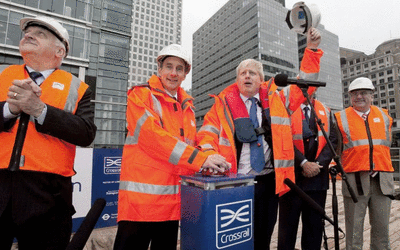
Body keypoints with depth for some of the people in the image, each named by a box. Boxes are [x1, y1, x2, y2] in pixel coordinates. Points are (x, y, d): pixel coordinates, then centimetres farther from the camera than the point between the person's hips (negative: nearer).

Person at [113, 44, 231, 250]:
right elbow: (152, 135, -19)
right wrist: (199, 158, -23)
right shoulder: (141, 95, -3)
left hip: (174, 200, 6)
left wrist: (209, 160, -2)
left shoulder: (186, 105, 14)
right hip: (141, 196, -5)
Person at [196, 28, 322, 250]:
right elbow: (208, 132, 0)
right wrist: (209, 153, -19)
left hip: (269, 181, 3)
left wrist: (311, 50, 8)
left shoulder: (277, 99, 8)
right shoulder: (224, 103, 2)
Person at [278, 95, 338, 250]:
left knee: (315, 224, 14)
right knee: (288, 224, 6)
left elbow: (332, 140, 6)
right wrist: (303, 163, -15)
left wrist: (319, 164, -7)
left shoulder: (325, 111, 13)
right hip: (292, 176, -4)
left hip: (318, 177, 5)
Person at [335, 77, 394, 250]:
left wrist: (382, 166, 14)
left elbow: (386, 145, 21)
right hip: (355, 180, -3)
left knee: (382, 227, 11)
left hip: (382, 179, 4)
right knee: (354, 228, 4)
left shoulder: (384, 116, 13)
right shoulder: (341, 118, 1)